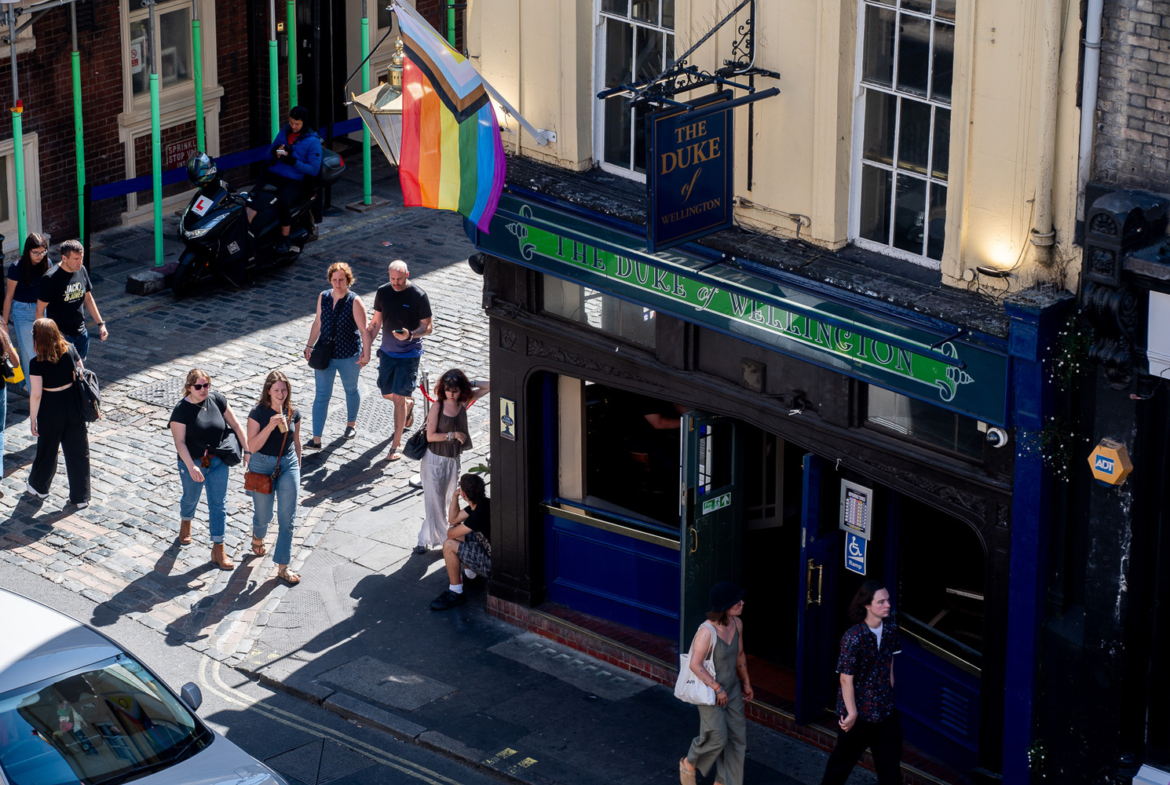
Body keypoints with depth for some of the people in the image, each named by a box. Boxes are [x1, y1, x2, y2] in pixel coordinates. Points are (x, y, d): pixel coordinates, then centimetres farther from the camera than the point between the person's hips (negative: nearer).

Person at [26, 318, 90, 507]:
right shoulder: (71, 351, -9)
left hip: (50, 408, -3)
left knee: (47, 449, 19)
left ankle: (39, 486, 42)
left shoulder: (37, 364, -21)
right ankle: (81, 497, 18)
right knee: (78, 450, 12)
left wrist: (33, 419, -7)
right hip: (73, 404, 3)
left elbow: (36, 394, -18)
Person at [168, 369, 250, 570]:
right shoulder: (181, 410, -16)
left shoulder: (217, 400, -5)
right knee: (191, 498, 20)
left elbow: (235, 426, 2)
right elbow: (180, 442, -20)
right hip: (192, 463, -2)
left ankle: (218, 550, 8)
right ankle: (185, 523, 54)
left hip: (218, 462, 2)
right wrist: (191, 467, -31)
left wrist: (247, 451, -2)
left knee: (219, 504, 2)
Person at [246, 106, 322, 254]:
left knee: (283, 202, -35)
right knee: (254, 197, -25)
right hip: (273, 175, 4)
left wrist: (293, 161, -17)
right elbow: (269, 158, 21)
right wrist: (274, 153, -4)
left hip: (295, 182, -4)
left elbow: (314, 170, -6)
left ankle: (284, 239, -16)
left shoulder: (313, 141, -1)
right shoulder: (283, 133, 15)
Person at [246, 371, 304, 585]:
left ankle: (283, 567, 6)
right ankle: (257, 537, 50)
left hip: (288, 465, 3)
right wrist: (270, 426, -32)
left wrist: (298, 467, 18)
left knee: (287, 518, -1)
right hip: (262, 466, -3)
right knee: (264, 514, 12)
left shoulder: (293, 413, -3)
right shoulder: (258, 413, -14)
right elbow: (252, 446, -20)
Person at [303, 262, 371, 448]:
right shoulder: (323, 297, -2)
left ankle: (351, 424, 45)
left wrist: (366, 354, -13)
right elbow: (318, 323, 10)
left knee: (351, 390, 20)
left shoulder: (354, 302, -16)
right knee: (322, 395, 0)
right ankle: (316, 439, 1)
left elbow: (364, 330, -13)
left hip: (349, 356, -3)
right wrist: (309, 346, 10)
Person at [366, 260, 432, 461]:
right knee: (387, 394, 14)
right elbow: (375, 322, 10)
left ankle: (397, 444, 2)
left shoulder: (419, 296, -15)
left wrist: (410, 335, -28)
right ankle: (409, 403, 49)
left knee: (399, 397, -7)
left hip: (409, 354, -5)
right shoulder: (383, 292, -1)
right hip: (387, 352, 5)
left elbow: (428, 326, -10)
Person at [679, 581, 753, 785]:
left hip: (732, 689, 8)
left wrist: (746, 682, 20)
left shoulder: (737, 623, -4)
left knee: (737, 737, 10)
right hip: (710, 691, -7)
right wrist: (717, 688, -21)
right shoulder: (707, 631, -29)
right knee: (717, 738, -5)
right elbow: (695, 665, -27)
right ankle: (688, 765, 25)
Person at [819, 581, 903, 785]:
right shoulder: (853, 638, -24)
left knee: (890, 759, 11)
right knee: (845, 757, 13)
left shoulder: (890, 629, -4)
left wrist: (890, 695, 14)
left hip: (884, 708, 6)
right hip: (859, 709, -6)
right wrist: (852, 714, -16)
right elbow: (846, 679, -20)